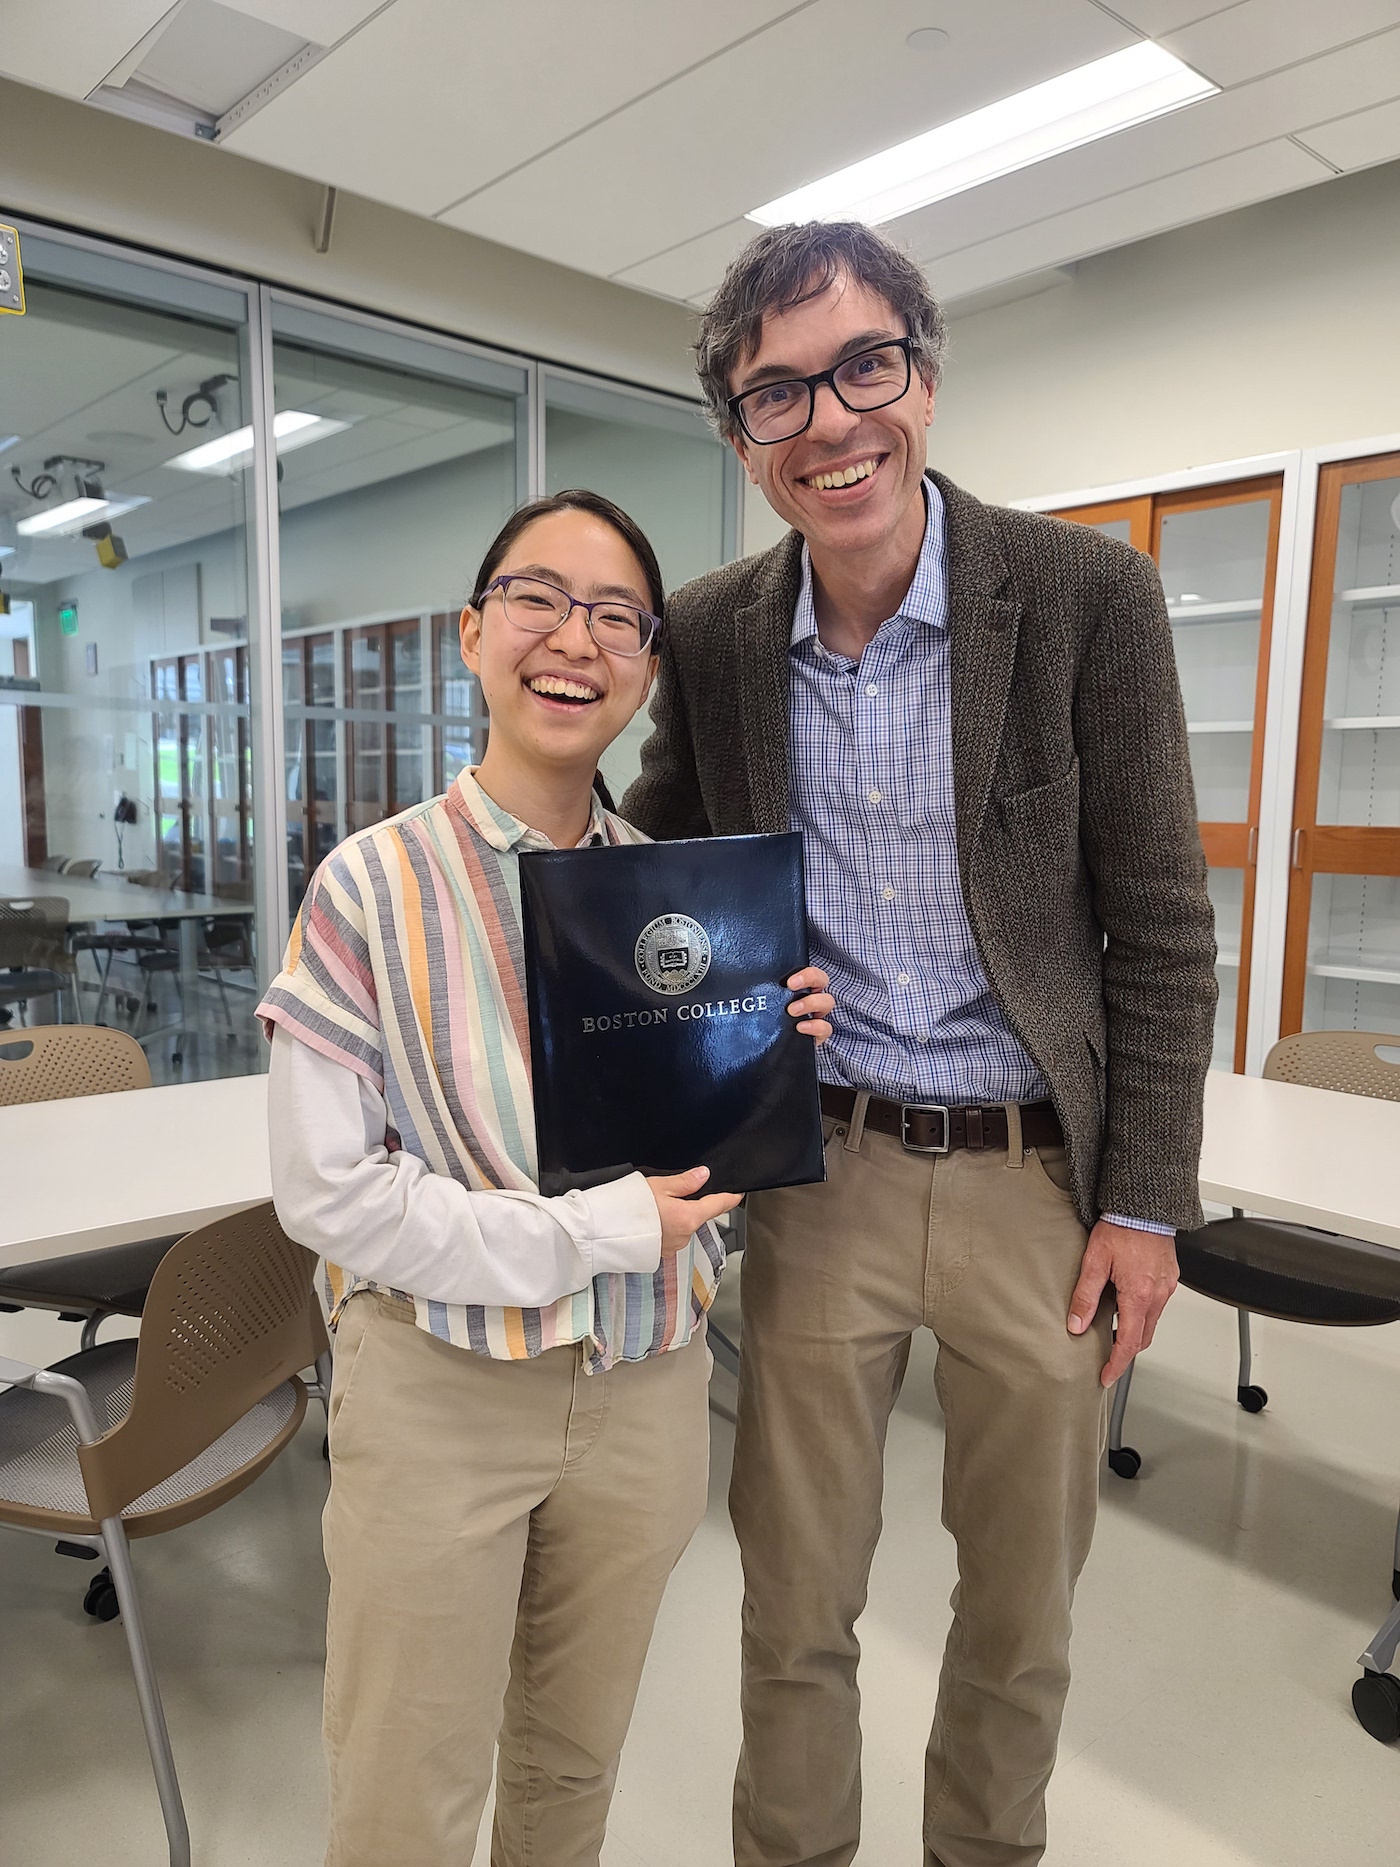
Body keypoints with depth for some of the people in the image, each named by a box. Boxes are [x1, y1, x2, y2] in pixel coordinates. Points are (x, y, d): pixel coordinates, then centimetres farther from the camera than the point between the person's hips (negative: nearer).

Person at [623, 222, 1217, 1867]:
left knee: (1024, 1604, 19)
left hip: (1042, 1177, 0)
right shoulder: (710, 637, -2)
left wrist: (1146, 1200, -5)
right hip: (820, 1174, 1)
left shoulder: (1088, 596, -9)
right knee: (795, 1600, 16)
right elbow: (656, 862, 14)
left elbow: (1162, 929, -5)